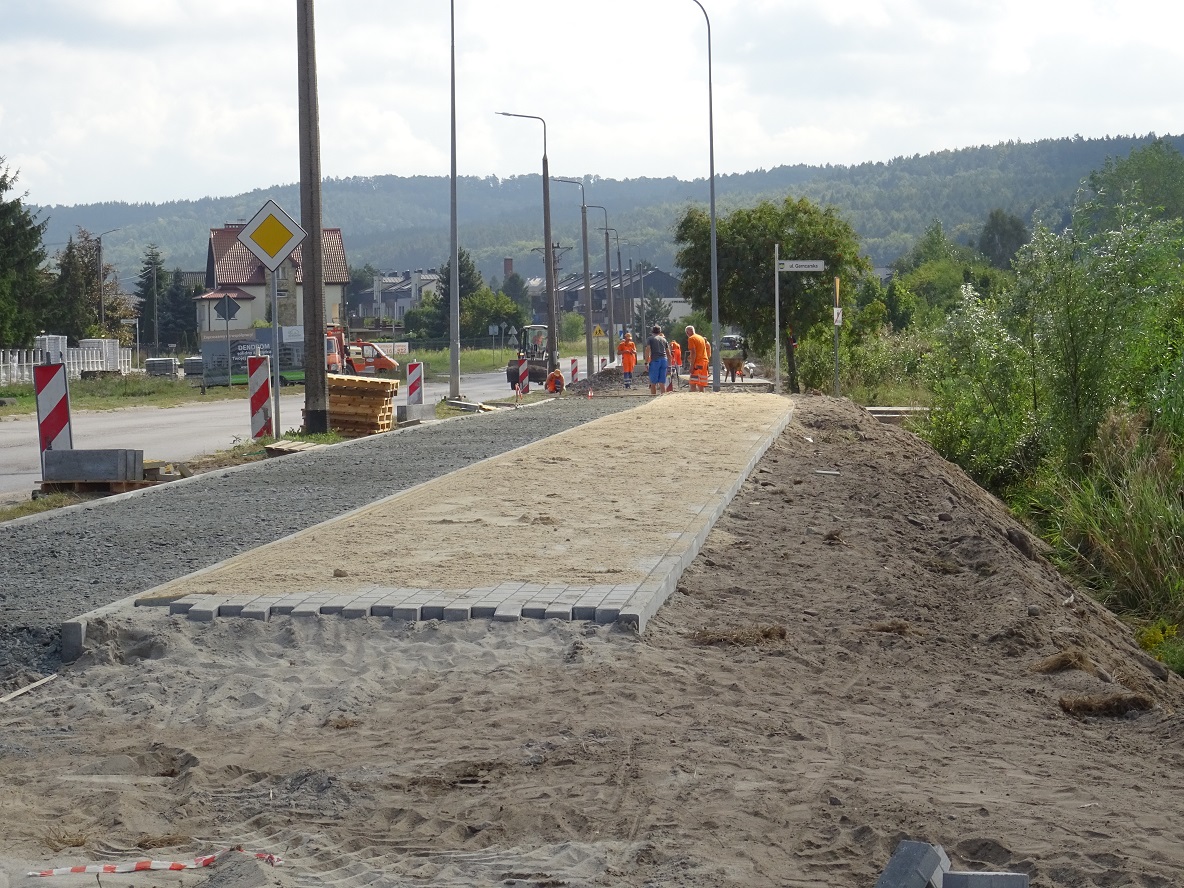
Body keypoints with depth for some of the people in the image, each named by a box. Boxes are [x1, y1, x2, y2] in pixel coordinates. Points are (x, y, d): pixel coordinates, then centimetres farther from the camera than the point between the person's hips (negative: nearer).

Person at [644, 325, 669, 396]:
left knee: (653, 382, 2)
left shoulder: (650, 339, 5)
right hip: (664, 360, 4)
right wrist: (669, 363, 23)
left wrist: (646, 362, -7)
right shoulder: (664, 339, 18)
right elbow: (668, 353, 18)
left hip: (655, 360, -4)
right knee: (662, 382, 5)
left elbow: (647, 351, -7)